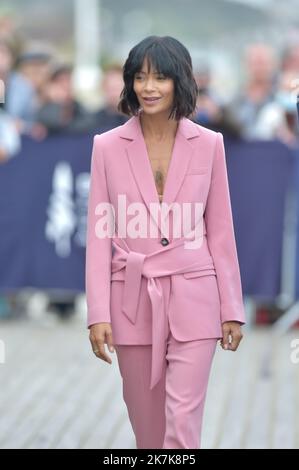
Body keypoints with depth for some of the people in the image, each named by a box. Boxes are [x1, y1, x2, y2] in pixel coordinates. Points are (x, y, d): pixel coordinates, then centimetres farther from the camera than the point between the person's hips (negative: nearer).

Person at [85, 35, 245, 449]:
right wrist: (98, 313, -6)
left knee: (183, 422, -8)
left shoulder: (208, 144, 0)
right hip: (132, 300, 1)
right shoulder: (108, 146, -1)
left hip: (193, 298, -1)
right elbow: (99, 234, 0)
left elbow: (220, 231, 5)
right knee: (147, 424, 11)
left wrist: (231, 307, 4)